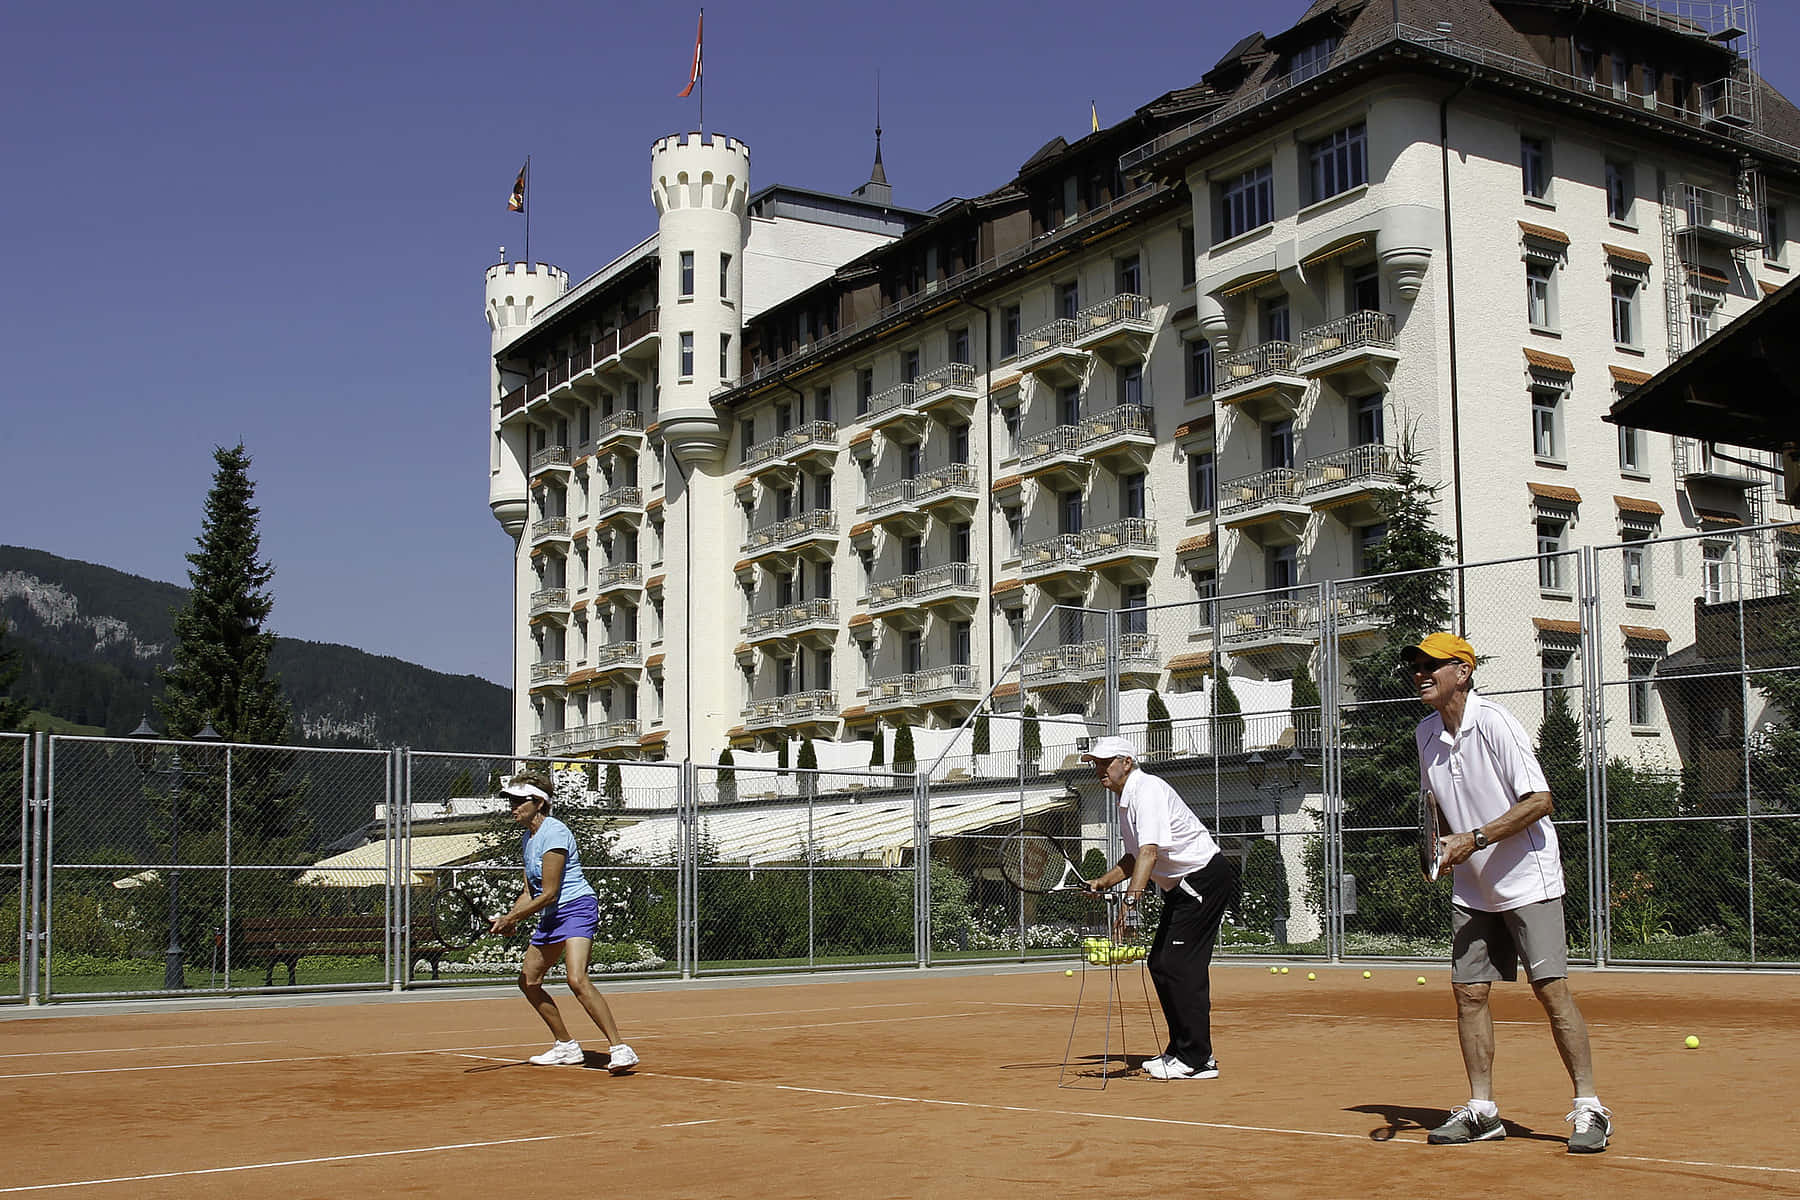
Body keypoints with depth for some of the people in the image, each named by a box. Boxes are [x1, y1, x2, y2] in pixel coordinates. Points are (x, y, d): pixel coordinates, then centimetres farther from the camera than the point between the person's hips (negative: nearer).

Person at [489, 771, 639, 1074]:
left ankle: (619, 1048, -27)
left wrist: (510, 918, -12)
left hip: (577, 909, -11)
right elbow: (530, 892, 18)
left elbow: (548, 893, -17)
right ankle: (567, 1047, 26)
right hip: (550, 917, 11)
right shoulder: (528, 837, 14)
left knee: (577, 979, -26)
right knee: (528, 981, 15)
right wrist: (510, 918, 0)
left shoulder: (553, 833, -16)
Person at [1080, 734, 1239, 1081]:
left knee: (1178, 965, -13)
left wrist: (1132, 900, -42)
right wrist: (1103, 882, 12)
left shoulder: (1147, 790, -20)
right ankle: (1181, 1050, 19)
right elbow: (1135, 857, 24)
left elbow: (1150, 851, -34)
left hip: (1205, 879, -11)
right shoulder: (1126, 799, 12)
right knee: (1159, 963, 11)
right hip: (1183, 886, 11)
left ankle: (1197, 1060, -10)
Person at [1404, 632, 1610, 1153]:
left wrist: (1474, 839, -22)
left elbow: (1538, 801, -19)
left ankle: (1589, 1109, -1)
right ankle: (1481, 1111, 12)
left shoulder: (1494, 723, -16)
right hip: (1471, 888, 7)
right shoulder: (1427, 734, 6)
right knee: (1469, 992, 3)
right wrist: (1442, 843, 1)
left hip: (1527, 877, -7)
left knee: (1551, 989, -9)